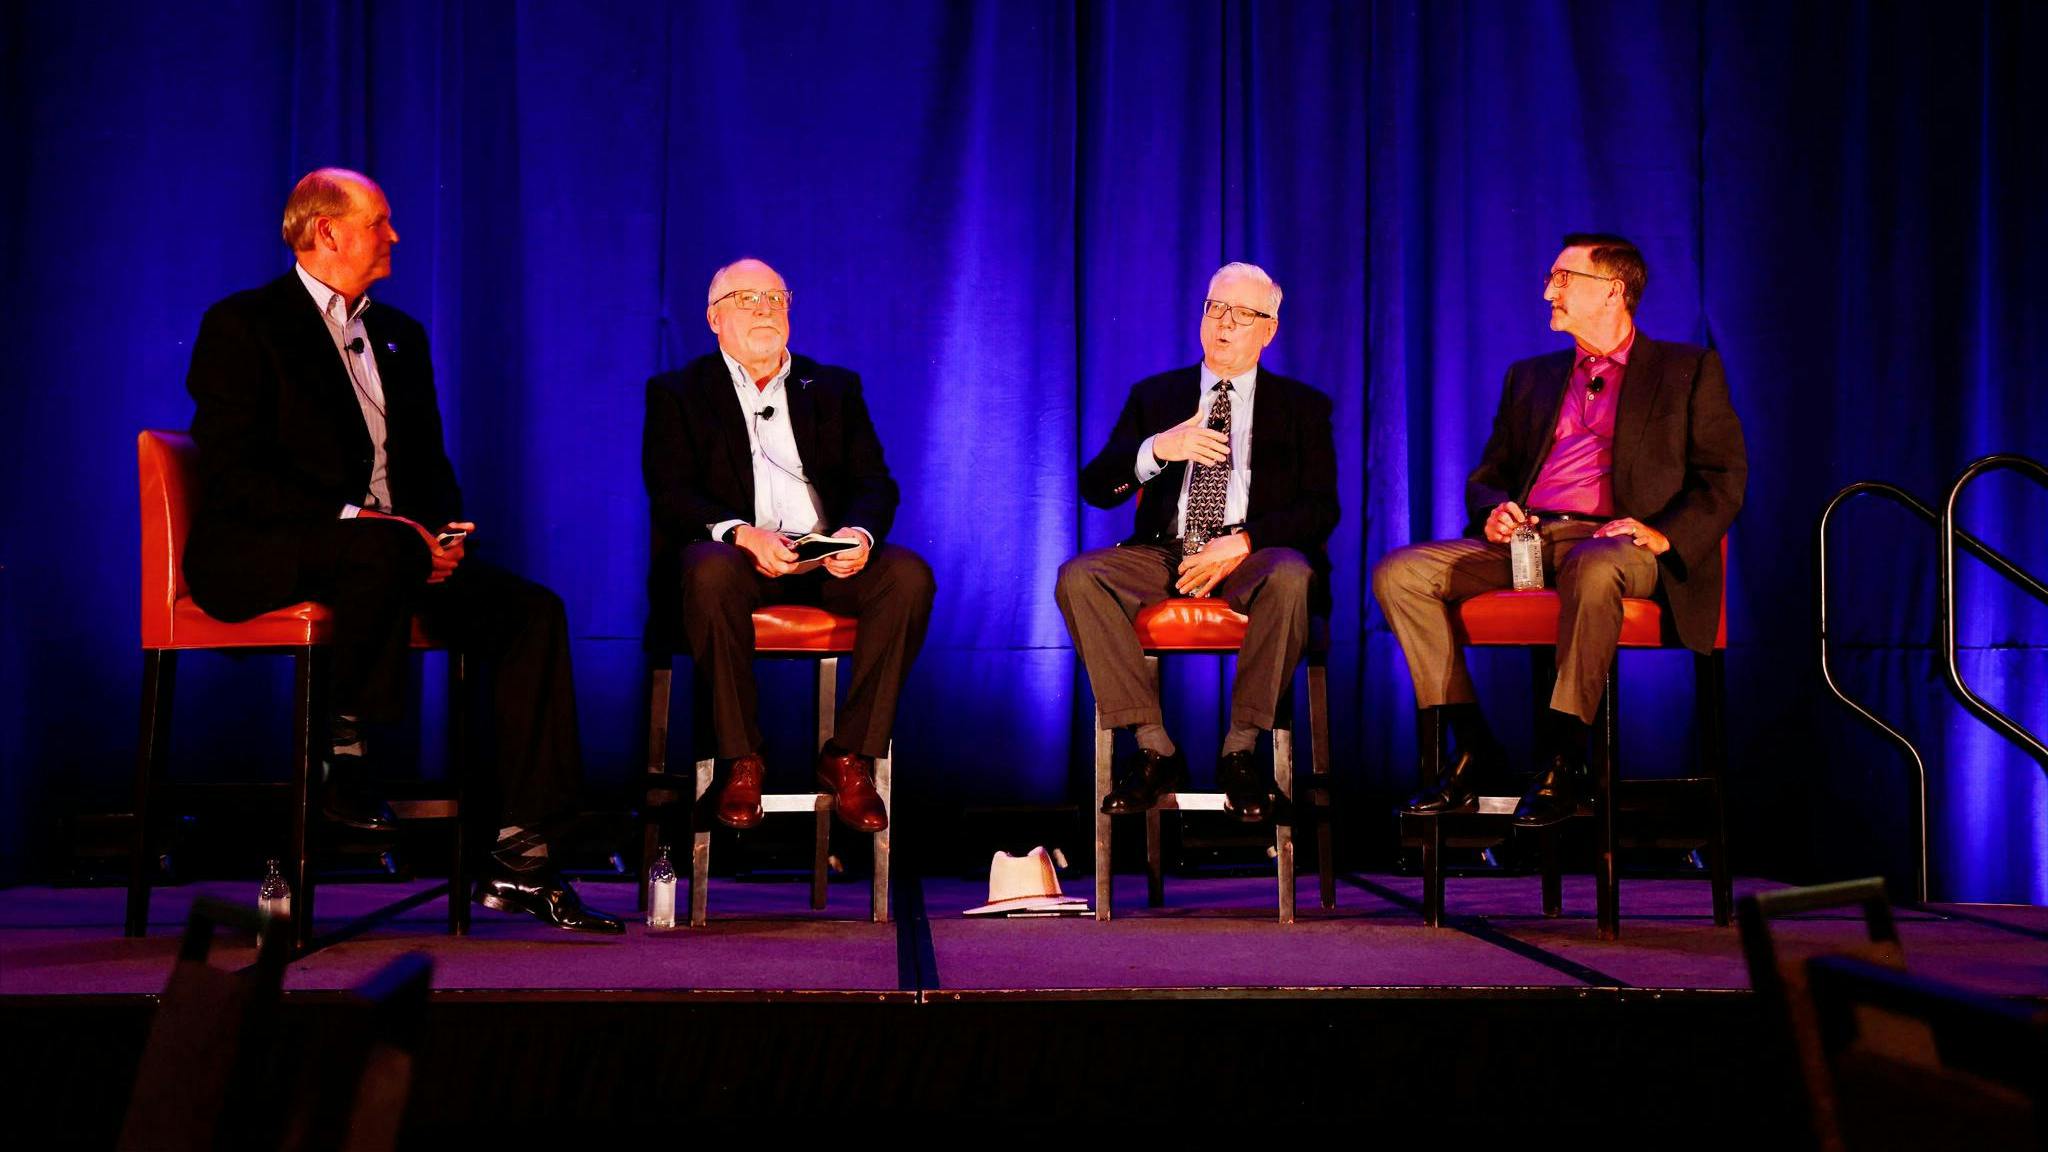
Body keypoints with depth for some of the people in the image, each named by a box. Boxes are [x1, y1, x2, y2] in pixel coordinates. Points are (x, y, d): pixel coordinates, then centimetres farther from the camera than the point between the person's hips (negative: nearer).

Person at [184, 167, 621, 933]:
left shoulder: (398, 335, 21)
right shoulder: (242, 326, -2)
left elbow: (427, 460, 20)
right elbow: (234, 470, -13)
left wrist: (445, 528, -3)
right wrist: (350, 518, -23)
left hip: (390, 544, 7)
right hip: (257, 555, -7)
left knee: (533, 611, -15)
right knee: (383, 549, -40)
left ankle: (518, 862, -18)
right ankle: (340, 751, -22)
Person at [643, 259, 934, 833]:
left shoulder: (834, 388, 21)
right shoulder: (677, 393, 13)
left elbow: (875, 483, 11)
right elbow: (671, 493, -2)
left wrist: (860, 533, -15)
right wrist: (741, 533, -23)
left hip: (830, 558, 3)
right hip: (736, 551, -3)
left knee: (909, 576, -27)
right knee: (711, 572, -38)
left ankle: (849, 757, -19)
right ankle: (741, 760, -25)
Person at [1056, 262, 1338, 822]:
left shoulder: (1303, 407, 13)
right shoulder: (1155, 396, 17)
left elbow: (1321, 508, 2)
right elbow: (1095, 488, 7)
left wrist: (1242, 543, -15)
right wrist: (1157, 449, -14)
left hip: (1253, 559, -2)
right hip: (1164, 555, 2)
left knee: (1291, 578, -37)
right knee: (1077, 578, -27)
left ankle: (1241, 750, -24)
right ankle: (1155, 749, -21)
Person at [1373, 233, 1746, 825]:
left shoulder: (1689, 370, 12)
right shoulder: (1530, 377, 25)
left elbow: (1723, 479, 4)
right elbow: (1489, 472, 24)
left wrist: (1664, 534, -14)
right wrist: (1493, 510, -1)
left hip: (1613, 543, -5)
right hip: (1526, 539, 5)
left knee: (1592, 569, -42)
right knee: (1399, 572, -19)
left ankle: (1561, 759, -33)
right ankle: (1473, 748, -16)